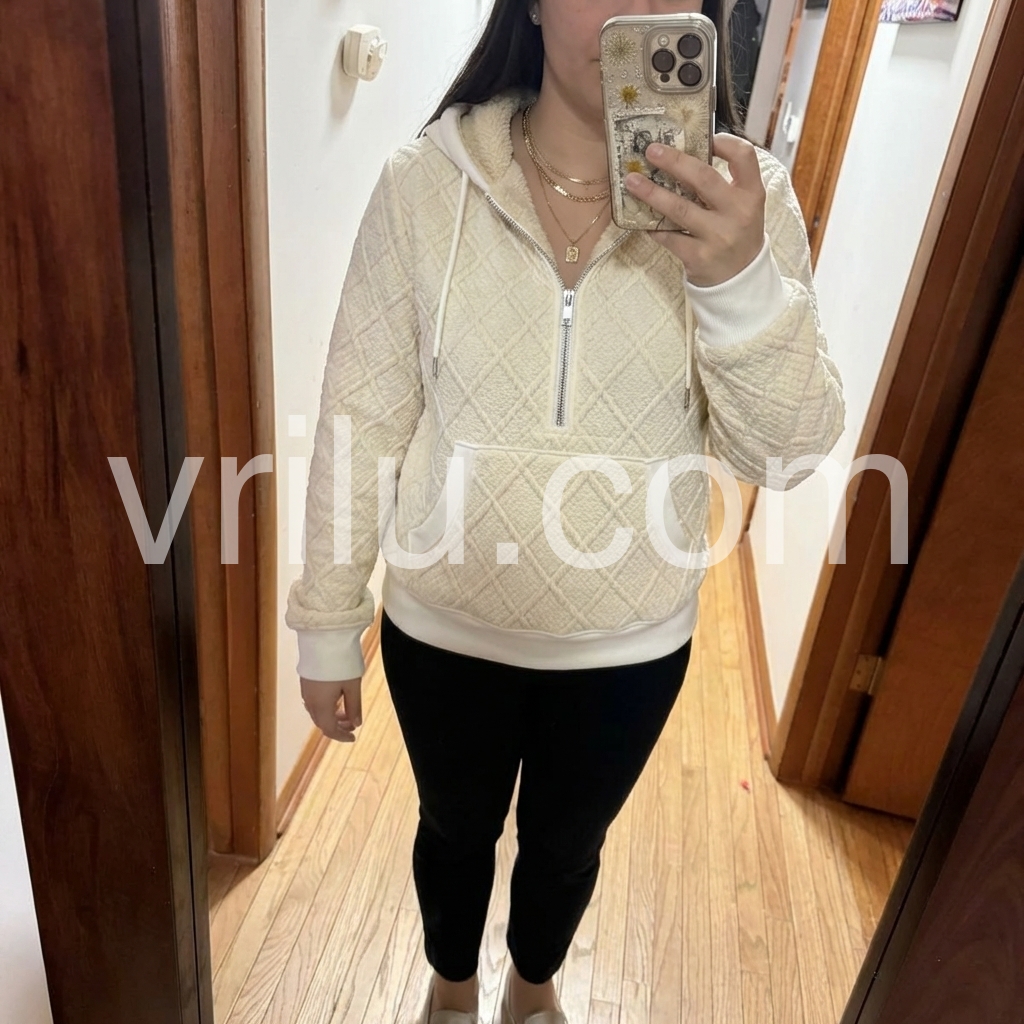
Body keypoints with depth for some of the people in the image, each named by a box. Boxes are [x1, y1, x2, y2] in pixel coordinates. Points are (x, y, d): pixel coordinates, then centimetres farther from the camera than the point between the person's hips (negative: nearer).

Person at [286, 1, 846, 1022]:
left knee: (567, 843, 27)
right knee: (456, 827, 26)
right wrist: (327, 627, -3)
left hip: (631, 648, 1)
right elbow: (359, 422, -9)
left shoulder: (743, 195, -11)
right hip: (443, 630, 0)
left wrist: (739, 279, -30)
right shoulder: (424, 185, -14)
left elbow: (788, 452, -12)